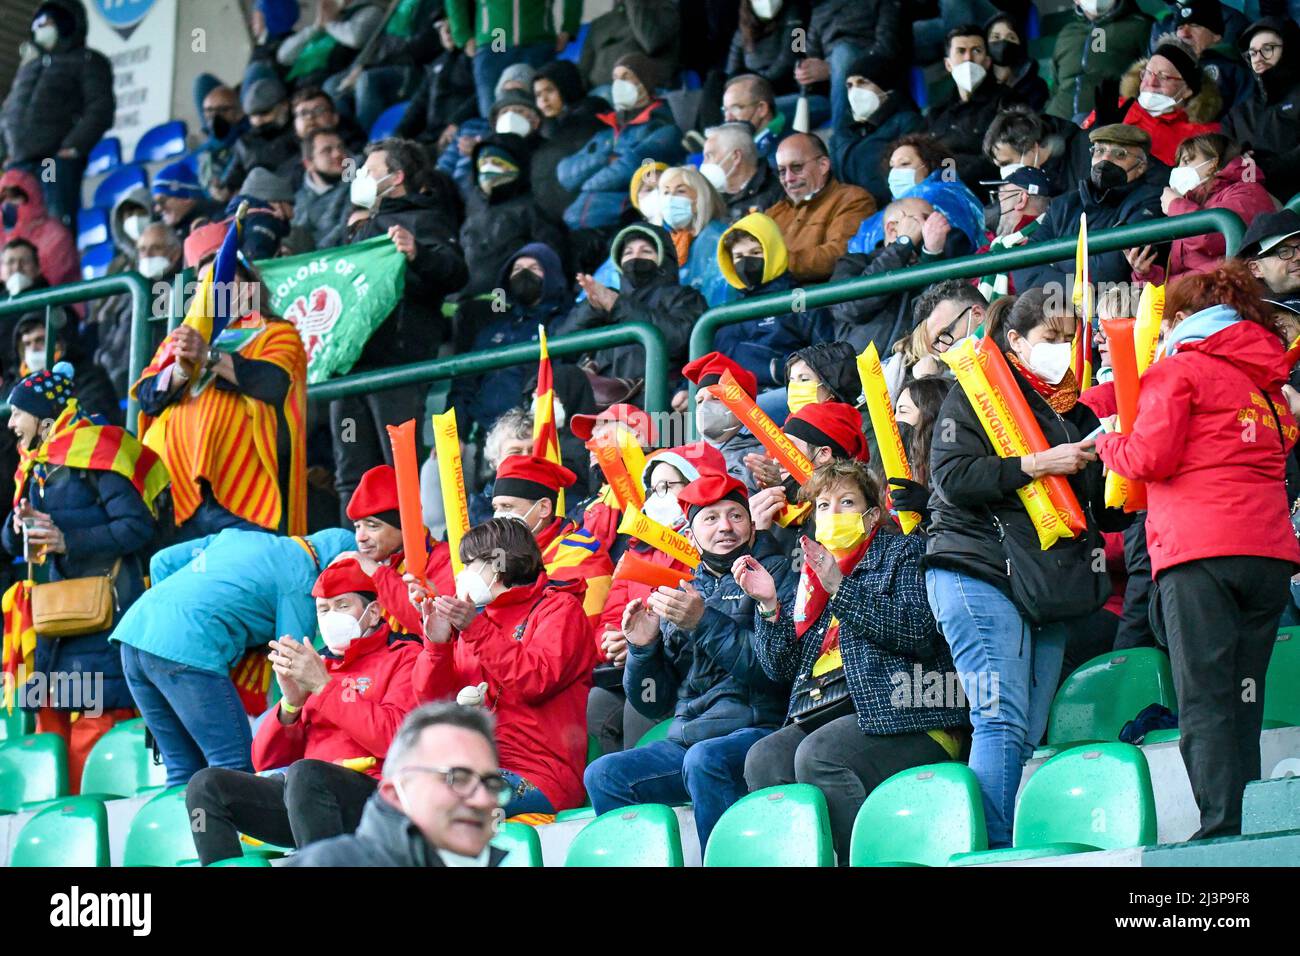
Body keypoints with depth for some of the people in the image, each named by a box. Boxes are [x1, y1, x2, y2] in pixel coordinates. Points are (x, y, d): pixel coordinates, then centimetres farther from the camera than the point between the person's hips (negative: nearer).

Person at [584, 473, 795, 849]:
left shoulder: (774, 574, 7)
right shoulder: (680, 595, 20)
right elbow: (656, 704, 18)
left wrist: (705, 621, -16)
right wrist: (642, 648, -1)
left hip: (756, 729, -5)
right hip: (685, 738, 5)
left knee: (703, 759, -35)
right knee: (603, 774, -16)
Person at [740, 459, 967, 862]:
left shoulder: (904, 552, 8)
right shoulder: (808, 574, 24)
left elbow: (920, 632, -11)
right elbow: (781, 667, 19)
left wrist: (841, 588, -14)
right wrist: (768, 605, 3)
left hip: (908, 717, -5)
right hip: (826, 714, 5)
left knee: (818, 754, -31)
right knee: (763, 758, -24)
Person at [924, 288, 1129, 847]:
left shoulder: (1075, 412, 22)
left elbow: (1105, 514, 23)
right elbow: (952, 477, -12)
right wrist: (1039, 464, -15)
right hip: (978, 575, -7)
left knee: (1028, 734, 1)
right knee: (1004, 720, -17)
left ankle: (1010, 852, 3)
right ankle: (992, 851, -19)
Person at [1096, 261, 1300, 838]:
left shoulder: (1179, 369, 3)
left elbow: (1151, 457, -7)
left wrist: (1107, 444, 14)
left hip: (1198, 553, -6)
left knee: (1203, 699, -9)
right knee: (1243, 699, 8)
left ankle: (1222, 827, -19)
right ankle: (1251, 829, 2)